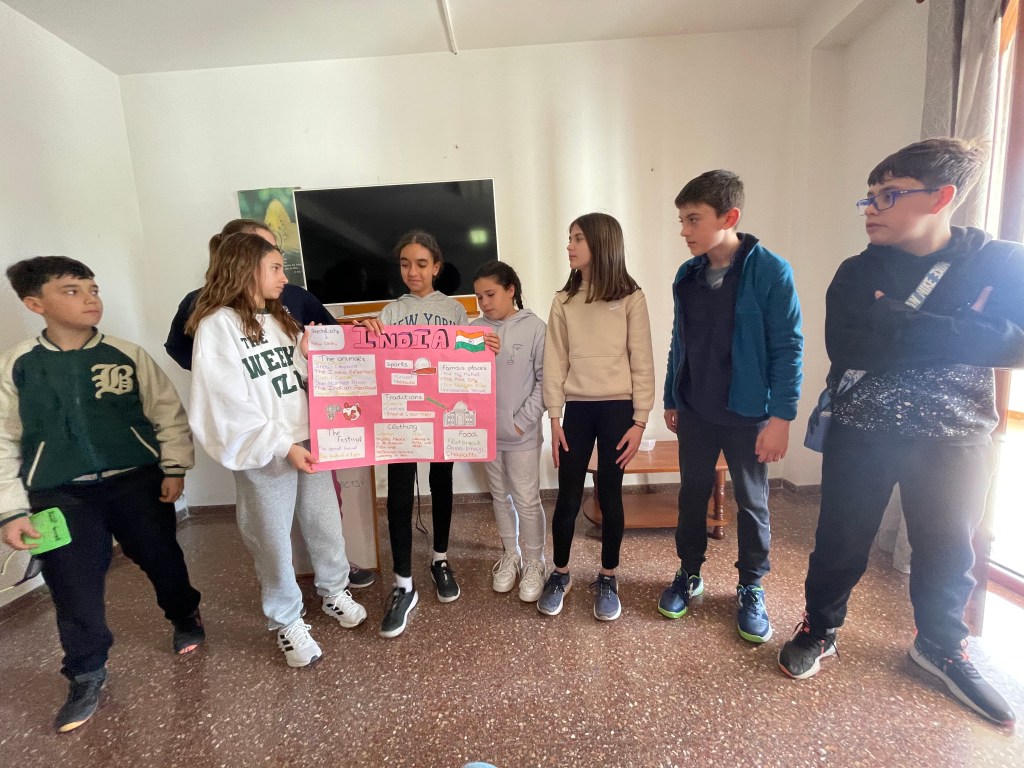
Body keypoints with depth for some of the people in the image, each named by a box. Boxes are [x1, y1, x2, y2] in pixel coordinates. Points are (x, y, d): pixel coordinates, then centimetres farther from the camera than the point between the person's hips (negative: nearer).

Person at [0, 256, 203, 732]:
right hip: (60, 495, 0)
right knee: (74, 589, 7)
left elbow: (167, 412, 2)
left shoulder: (128, 355, -1)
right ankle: (86, 674, 30)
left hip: (137, 481, 0)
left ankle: (185, 617, 42)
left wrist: (174, 468, -3)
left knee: (162, 558, 12)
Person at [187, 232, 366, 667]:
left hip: (309, 441, 6)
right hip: (264, 453, -6)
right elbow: (230, 403, -15)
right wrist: (283, 446, -18)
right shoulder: (217, 325, -9)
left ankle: (334, 591, 39)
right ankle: (287, 622, 29)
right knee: (273, 540, 9)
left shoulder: (281, 319, 13)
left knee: (325, 523, 16)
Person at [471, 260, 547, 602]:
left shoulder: (534, 327, -8)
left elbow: (545, 380, -9)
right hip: (486, 432, 4)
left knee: (527, 500, 6)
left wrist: (523, 420, -13)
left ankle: (534, 563, 28)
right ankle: (510, 556, 37)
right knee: (501, 497, 18)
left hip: (522, 434, -4)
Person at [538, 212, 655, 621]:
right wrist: (555, 418, -1)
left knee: (610, 496, 7)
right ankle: (560, 574, 27)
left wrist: (639, 420, -5)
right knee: (568, 496, 6)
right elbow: (555, 362, 3)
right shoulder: (564, 301, 5)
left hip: (617, 408, -2)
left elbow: (642, 362, -2)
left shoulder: (630, 298, -2)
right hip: (577, 408, 2)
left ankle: (607, 578, 27)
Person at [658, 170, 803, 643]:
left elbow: (787, 348, -12)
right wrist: (670, 399, 12)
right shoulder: (686, 275, 3)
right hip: (694, 411, 4)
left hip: (748, 413, -4)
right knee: (692, 494, 14)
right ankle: (689, 574, 34)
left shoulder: (770, 272, -12)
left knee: (751, 502, 12)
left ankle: (751, 589, 32)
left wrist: (781, 416, -15)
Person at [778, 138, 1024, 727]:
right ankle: (820, 629, 32)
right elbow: (847, 347, -18)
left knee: (948, 549, 16)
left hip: (954, 439, 1)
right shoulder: (857, 274, -2)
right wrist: (958, 332, -20)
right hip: (861, 433, 0)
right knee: (842, 541, 10)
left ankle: (942, 647, 41)